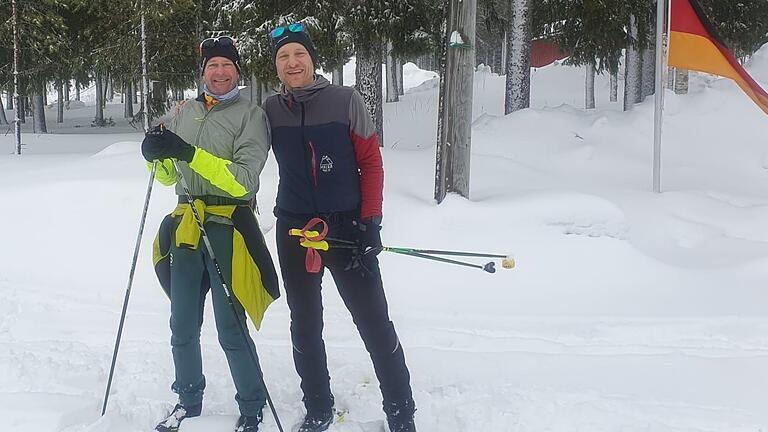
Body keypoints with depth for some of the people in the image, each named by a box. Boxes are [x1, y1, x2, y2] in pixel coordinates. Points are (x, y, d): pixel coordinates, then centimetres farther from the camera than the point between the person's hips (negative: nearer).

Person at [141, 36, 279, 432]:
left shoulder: (250, 115, -5)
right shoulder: (186, 112, 12)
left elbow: (244, 180, -17)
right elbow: (169, 177, 17)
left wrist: (189, 153, -25)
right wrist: (158, 157, -7)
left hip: (227, 230, -5)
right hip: (185, 228, 5)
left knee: (231, 332, -4)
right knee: (182, 326, 13)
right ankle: (189, 399, 31)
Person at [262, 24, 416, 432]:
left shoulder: (345, 101, -6)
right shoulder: (270, 111, 1)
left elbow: (371, 162, -3)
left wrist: (370, 221, -8)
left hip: (348, 228, -3)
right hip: (294, 230, 3)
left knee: (375, 324, -3)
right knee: (305, 326, 11)